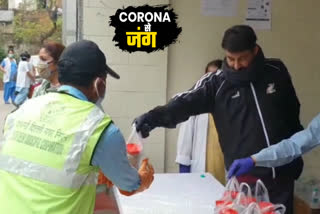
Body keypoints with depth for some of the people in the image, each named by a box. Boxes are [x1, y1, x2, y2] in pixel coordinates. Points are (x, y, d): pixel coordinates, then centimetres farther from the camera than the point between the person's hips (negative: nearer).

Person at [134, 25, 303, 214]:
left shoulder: (277, 72, 1)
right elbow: (186, 103, -20)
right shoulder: (217, 82, -5)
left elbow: (292, 115, 10)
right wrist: (154, 117, -37)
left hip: (281, 173, 2)